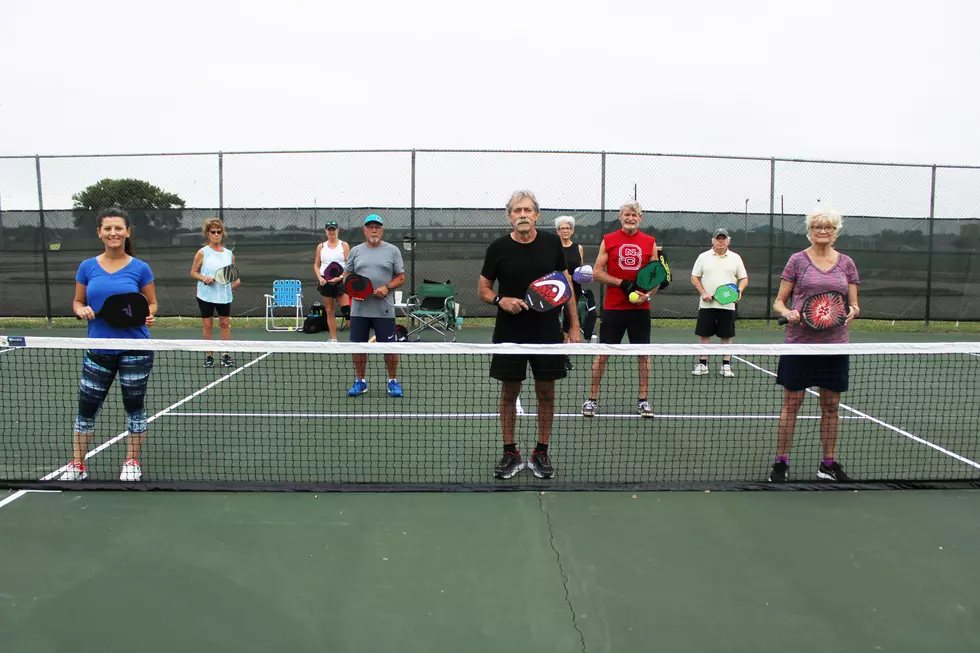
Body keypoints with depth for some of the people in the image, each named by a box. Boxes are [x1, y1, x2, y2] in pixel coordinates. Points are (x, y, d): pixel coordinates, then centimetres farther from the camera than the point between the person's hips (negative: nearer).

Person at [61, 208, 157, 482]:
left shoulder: (140, 268, -3)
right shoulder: (87, 267, 3)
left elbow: (152, 304, 5)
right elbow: (77, 302, 11)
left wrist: (147, 315, -16)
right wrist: (81, 310, -11)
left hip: (135, 349, -2)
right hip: (99, 350, 2)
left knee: (134, 406, 9)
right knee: (86, 408, 7)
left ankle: (132, 462, 24)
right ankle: (76, 465, 21)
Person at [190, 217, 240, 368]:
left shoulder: (229, 254, 6)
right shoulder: (202, 253, -2)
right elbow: (193, 272, 2)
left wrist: (236, 281, -6)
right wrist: (203, 278, -16)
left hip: (224, 295, 2)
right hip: (206, 295, -2)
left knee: (225, 324, 4)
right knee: (207, 325, 4)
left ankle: (225, 355, 12)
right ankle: (208, 356, 13)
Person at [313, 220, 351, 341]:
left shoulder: (344, 245, 2)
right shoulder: (321, 246, 10)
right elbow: (316, 265, 12)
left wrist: (339, 277, -16)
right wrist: (320, 278, -5)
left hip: (340, 281, -3)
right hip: (325, 282, 3)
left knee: (346, 309, -12)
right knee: (329, 311, 7)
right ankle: (333, 339, 14)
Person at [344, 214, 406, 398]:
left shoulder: (392, 250, 4)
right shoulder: (355, 251, 10)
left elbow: (400, 277, 4)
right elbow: (346, 275, 13)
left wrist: (387, 287, -14)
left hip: (384, 310, -2)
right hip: (359, 309, 2)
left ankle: (393, 381, 15)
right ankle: (360, 381, 21)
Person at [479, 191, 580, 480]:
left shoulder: (552, 242, 1)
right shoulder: (498, 248, -3)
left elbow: (566, 283, 8)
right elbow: (483, 288, 5)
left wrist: (574, 325, 4)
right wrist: (500, 300, -17)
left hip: (547, 332, 1)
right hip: (509, 333, -1)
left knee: (546, 394, 7)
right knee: (509, 393, 6)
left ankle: (541, 453, 21)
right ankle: (510, 454, 19)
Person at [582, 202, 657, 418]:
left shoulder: (650, 242, 7)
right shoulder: (608, 240, 3)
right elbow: (597, 272, -1)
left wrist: (647, 295, -9)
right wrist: (622, 283, -14)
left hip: (640, 308, 2)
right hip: (613, 307, -2)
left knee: (643, 353, 5)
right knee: (603, 352, 2)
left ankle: (643, 400, 16)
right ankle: (592, 398, 11)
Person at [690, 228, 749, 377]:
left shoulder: (735, 258, 8)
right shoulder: (704, 257, 6)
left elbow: (744, 278, 9)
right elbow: (694, 278, 5)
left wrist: (739, 291, -11)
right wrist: (703, 293, -8)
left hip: (727, 304, 0)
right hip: (707, 304, 0)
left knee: (726, 336, 4)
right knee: (704, 334, 1)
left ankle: (726, 365, 11)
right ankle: (703, 364, 10)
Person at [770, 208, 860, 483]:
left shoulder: (846, 263, 9)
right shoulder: (797, 260, 1)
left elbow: (854, 304, 10)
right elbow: (778, 301, 3)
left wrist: (852, 311, -12)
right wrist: (788, 313, -18)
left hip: (835, 345, 3)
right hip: (799, 343, -3)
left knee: (831, 407, 10)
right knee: (791, 404, 1)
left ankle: (829, 464, 23)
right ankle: (781, 463, 11)